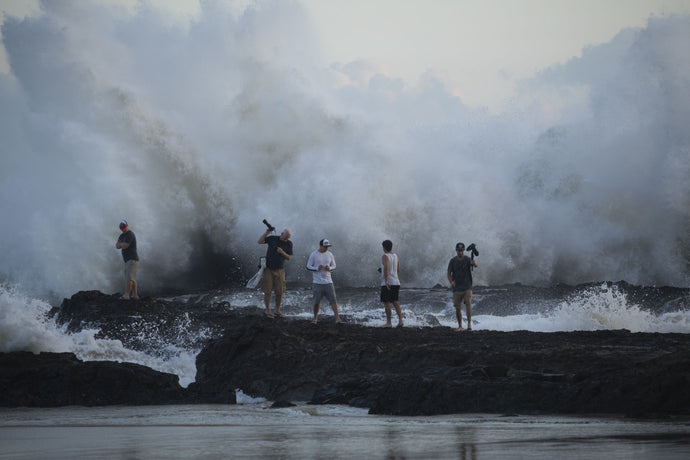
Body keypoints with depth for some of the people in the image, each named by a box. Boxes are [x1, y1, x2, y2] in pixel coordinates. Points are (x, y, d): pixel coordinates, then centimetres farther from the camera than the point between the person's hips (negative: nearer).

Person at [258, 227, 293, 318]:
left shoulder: (289, 243, 1)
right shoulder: (272, 239, -2)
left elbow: (289, 258, 1)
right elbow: (260, 242, -6)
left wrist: (282, 252, -17)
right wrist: (267, 232, -16)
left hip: (279, 270, 1)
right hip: (268, 269, -1)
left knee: (280, 292, 1)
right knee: (267, 291, -1)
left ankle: (277, 310, 16)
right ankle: (267, 310, 7)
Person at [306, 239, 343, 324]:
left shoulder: (329, 254, 6)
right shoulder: (313, 254, -4)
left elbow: (334, 266, 13)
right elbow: (308, 266, -1)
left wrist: (329, 268, -10)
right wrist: (317, 268, -19)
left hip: (328, 281, 2)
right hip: (317, 282, -2)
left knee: (333, 300, -7)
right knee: (316, 302, 2)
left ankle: (337, 318, -10)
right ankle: (315, 318, 20)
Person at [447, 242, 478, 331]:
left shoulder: (468, 259, -3)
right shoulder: (453, 261, 4)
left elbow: (475, 265, -23)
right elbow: (449, 273, 5)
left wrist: (474, 263, -48)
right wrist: (451, 282, -15)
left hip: (467, 287, -2)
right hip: (457, 288, 2)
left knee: (468, 303, -21)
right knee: (458, 308, 5)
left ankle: (469, 323, -26)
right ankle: (460, 326, 18)